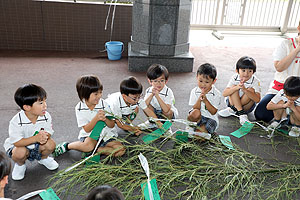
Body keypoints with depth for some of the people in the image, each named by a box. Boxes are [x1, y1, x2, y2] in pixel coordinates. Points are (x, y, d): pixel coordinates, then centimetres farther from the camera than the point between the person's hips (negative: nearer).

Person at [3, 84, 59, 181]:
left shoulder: (46, 116, -17)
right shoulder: (16, 122, -30)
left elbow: (49, 132, -11)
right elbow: (17, 142, -31)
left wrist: (45, 136, -37)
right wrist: (36, 138, -44)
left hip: (36, 146, 3)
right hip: (17, 146, -3)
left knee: (50, 144, -23)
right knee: (20, 152, -35)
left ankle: (43, 158, 14)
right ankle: (20, 165, 5)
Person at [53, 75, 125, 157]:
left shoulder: (103, 104, -9)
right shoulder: (79, 108, -10)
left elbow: (112, 125, -6)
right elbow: (87, 129, -14)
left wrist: (105, 119, -29)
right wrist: (96, 118, -32)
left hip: (104, 134, 2)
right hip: (88, 136, -2)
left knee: (120, 149, -20)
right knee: (89, 145, -36)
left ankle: (93, 149, -11)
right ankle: (67, 146, -7)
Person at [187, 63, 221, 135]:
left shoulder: (216, 94, -8)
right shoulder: (194, 91, -3)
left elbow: (213, 112, -11)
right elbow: (195, 108, -7)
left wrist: (205, 100, -22)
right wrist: (199, 99, -25)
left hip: (211, 118, -1)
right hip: (198, 116, 1)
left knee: (200, 131, -28)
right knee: (195, 113, -35)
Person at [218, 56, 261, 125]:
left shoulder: (255, 81, -17)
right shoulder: (234, 78, -13)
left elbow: (257, 100, -30)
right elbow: (224, 94, -24)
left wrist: (244, 89, -43)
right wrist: (237, 87, -41)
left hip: (247, 106, -1)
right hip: (233, 102, 1)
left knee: (251, 90, -26)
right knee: (234, 87, -24)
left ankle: (233, 110, -20)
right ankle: (241, 113, -27)